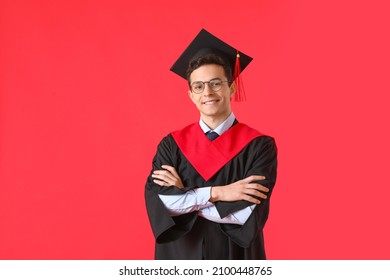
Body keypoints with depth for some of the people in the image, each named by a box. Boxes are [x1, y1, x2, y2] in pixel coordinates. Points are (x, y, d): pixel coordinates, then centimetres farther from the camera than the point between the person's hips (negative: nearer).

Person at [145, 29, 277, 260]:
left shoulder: (259, 146, -9)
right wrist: (216, 192, -21)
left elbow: (250, 214, -18)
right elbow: (156, 202, -13)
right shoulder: (172, 145, -2)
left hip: (235, 259, -2)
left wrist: (183, 198, -13)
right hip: (180, 258, 2)